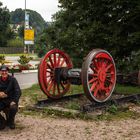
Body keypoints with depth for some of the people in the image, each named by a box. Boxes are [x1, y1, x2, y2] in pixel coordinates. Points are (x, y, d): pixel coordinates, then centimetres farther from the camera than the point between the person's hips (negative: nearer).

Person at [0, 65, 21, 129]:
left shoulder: (12, 79, -6)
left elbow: (18, 92, -11)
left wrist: (14, 101, -23)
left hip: (11, 100, -2)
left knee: (13, 108, -34)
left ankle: (10, 122, -1)